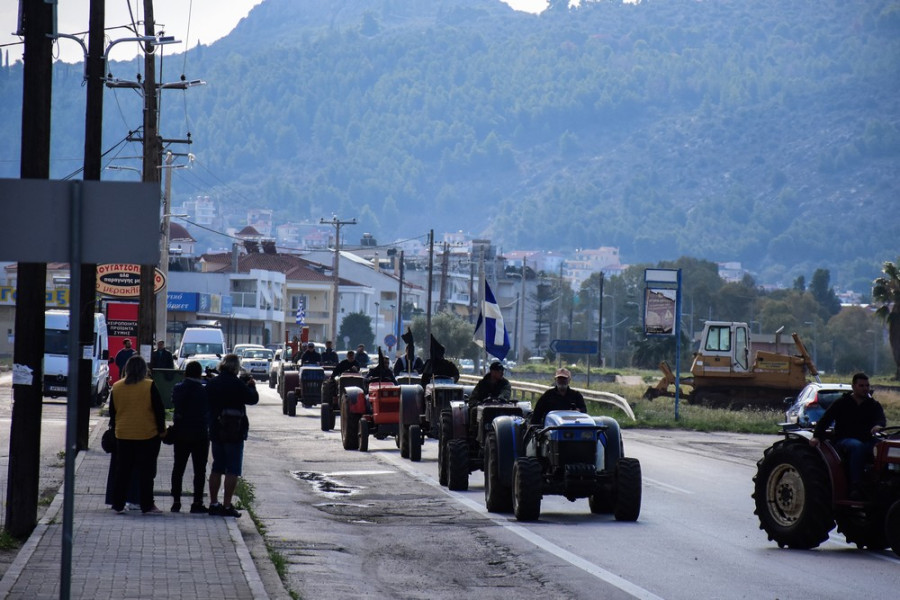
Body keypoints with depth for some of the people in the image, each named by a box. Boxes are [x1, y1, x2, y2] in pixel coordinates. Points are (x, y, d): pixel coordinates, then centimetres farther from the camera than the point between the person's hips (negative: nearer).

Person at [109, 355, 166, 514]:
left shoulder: (116, 387, 3)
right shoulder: (149, 386, -9)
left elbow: (112, 412, 12)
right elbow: (159, 410, -7)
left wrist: (115, 428, 23)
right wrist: (161, 430, 2)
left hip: (123, 435, 3)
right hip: (147, 435, -3)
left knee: (122, 472, 10)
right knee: (146, 471, 2)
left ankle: (118, 504, 11)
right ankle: (147, 506, 3)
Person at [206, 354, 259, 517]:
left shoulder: (211, 384, 4)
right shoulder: (236, 384, -15)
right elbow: (253, 398, -11)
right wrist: (252, 386, 10)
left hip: (215, 432, 6)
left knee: (216, 468, 14)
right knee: (232, 470, -1)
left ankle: (213, 504, 15)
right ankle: (227, 506, -4)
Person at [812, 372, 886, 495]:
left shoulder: (874, 405, 16)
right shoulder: (841, 403, 9)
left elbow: (881, 419, -3)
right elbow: (825, 420, 3)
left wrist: (878, 426, -30)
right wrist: (817, 436, -14)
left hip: (867, 440, 2)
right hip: (845, 440, -2)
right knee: (857, 446, -39)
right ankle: (855, 485, -41)